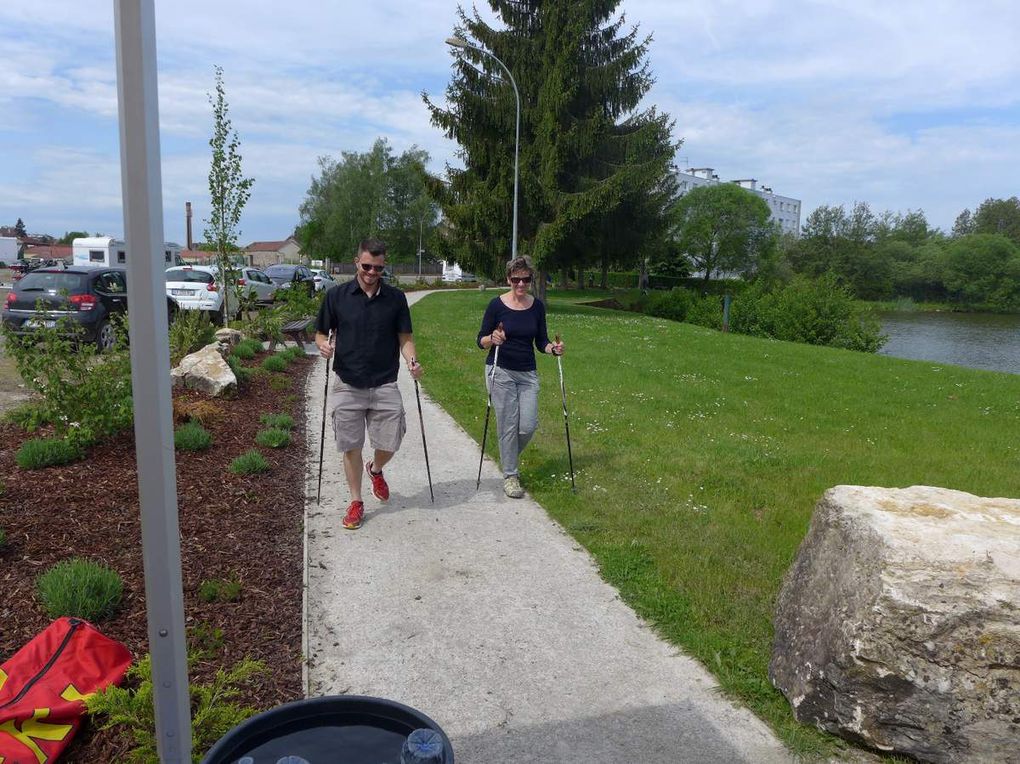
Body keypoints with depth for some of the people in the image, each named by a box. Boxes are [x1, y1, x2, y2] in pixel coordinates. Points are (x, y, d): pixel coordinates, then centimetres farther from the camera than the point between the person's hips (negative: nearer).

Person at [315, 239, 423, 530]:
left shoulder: (395, 298, 2)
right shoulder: (337, 295, 0)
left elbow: (405, 337, 4)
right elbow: (321, 333, 7)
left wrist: (411, 361, -15)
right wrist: (324, 345, -17)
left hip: (385, 385, 1)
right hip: (346, 385, 0)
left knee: (390, 443, 2)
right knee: (351, 446, 5)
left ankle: (375, 470, 37)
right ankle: (356, 502, 22)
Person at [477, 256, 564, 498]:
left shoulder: (537, 306, 3)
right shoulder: (497, 304, -7)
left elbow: (541, 341, 8)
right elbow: (481, 340, -4)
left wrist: (553, 348, -13)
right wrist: (492, 339, -26)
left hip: (528, 373, 3)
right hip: (501, 371, -3)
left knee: (528, 426, -2)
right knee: (508, 425, -3)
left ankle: (510, 457, 29)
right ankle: (510, 475, 13)